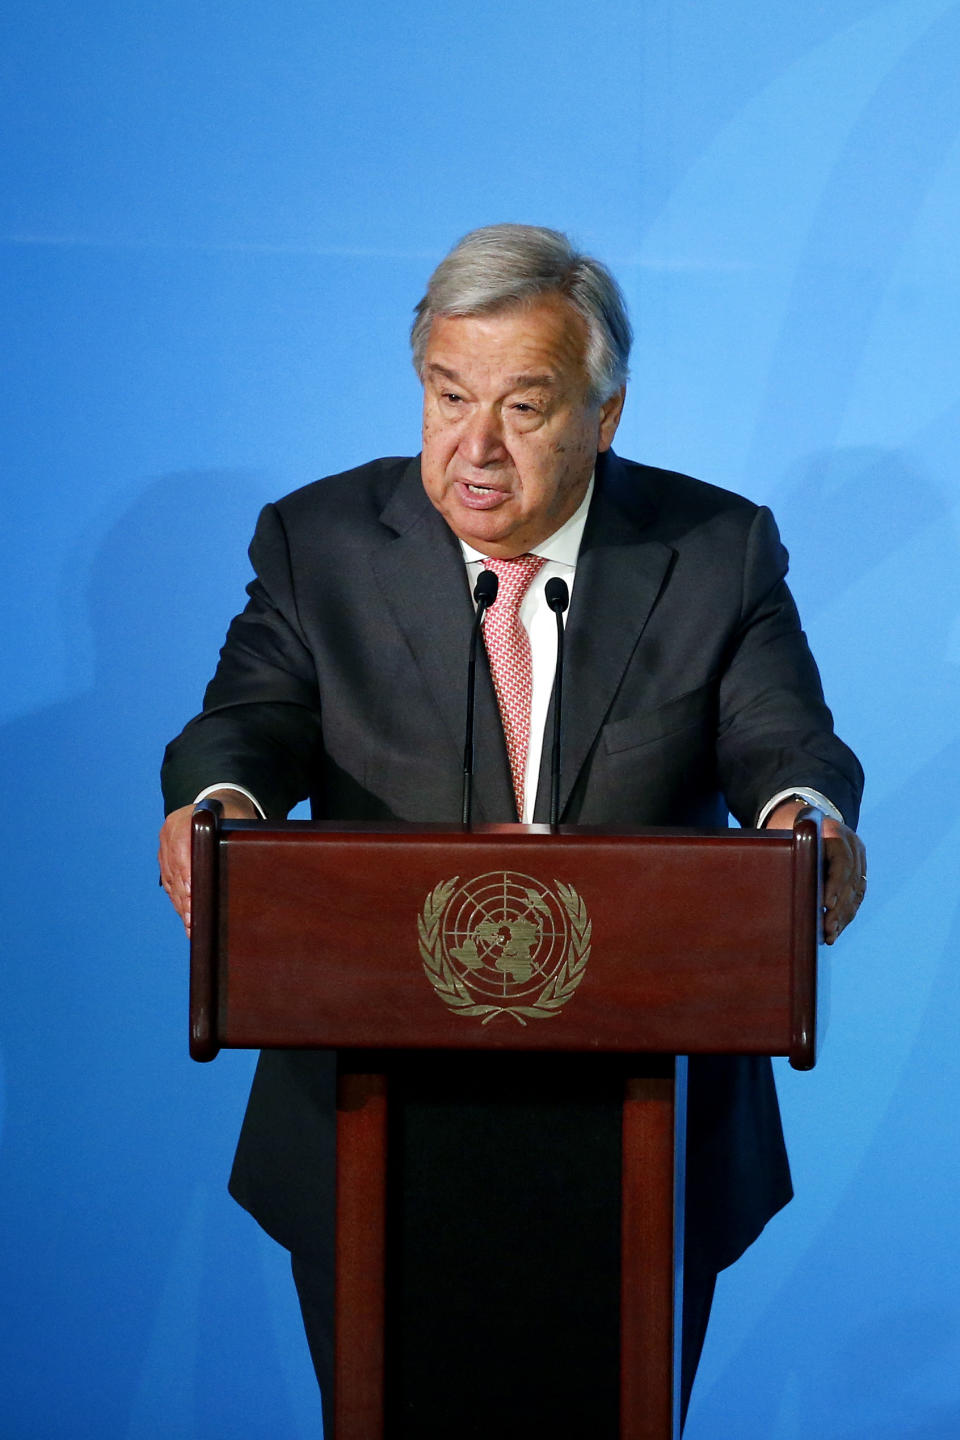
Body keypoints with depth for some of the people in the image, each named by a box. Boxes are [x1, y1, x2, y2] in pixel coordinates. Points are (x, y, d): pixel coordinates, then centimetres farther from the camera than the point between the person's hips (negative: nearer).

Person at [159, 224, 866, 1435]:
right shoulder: (319, 542, 1)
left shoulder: (720, 553, 1)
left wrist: (804, 813, -33)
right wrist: (219, 801, -34)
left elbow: (779, 738, -8)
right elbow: (254, 719, -10)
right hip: (377, 1129, 0)